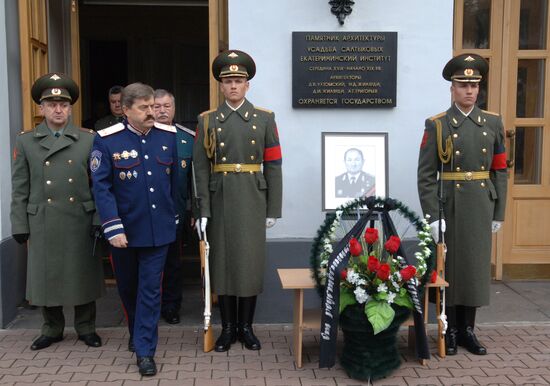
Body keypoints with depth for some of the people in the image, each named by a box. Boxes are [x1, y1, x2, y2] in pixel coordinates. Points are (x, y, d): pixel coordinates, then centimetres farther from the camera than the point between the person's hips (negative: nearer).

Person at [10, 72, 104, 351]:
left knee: (83, 275, 8)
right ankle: (52, 330, 27)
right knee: (47, 277, 10)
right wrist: (20, 226, 0)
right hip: (43, 224, 1)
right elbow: (20, 189, 5)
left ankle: (86, 328, 24)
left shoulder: (89, 139, 3)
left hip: (81, 222, -1)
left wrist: (101, 219, -4)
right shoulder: (25, 142, 6)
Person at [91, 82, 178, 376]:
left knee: (150, 290, 2)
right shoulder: (106, 140, -9)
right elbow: (101, 187, -11)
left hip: (158, 229, 1)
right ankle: (137, 332, 41)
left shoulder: (169, 136, 0)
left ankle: (145, 350, 11)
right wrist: (113, 228, -17)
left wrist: (174, 216, 15)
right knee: (127, 287, 17)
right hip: (124, 230, -1)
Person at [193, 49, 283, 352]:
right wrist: (203, 210, -7)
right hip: (220, 202, 0)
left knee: (251, 262, 4)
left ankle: (246, 326, 19)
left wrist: (273, 209, -2)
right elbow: (201, 168, 0)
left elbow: (273, 166, 2)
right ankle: (227, 327, 19)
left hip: (252, 202, 0)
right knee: (222, 261, 6)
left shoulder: (264, 119, 4)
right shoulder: (207, 121, 4)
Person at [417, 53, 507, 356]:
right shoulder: (437, 125, -3)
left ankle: (468, 329, 22)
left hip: (481, 208, 3)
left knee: (476, 266, 9)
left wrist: (498, 213, 4)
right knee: (449, 266, 5)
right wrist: (432, 216, -13)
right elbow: (426, 175, -7)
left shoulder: (493, 122, 7)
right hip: (450, 207, -3)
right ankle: (450, 330, 18)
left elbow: (500, 170, 8)